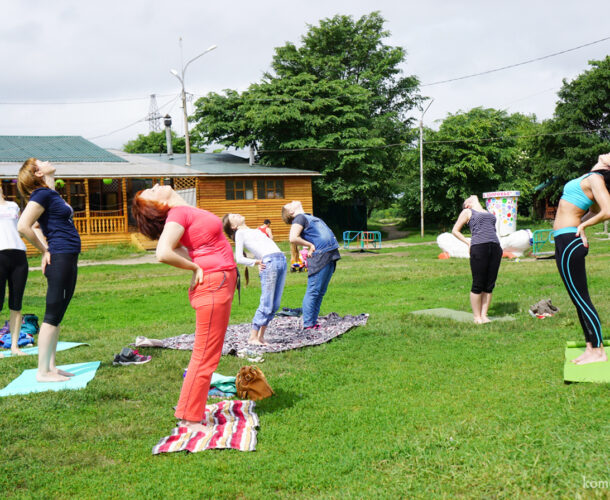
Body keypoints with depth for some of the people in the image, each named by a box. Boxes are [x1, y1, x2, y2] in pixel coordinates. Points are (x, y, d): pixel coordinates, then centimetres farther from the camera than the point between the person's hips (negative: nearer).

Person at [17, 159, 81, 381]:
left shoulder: (51, 194, 16)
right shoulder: (42, 194, -11)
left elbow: (36, 225, 28)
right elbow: (23, 226, -20)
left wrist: (47, 247, 13)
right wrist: (45, 251, -9)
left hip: (68, 260, 9)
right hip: (60, 260, -9)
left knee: (58, 315, 12)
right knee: (52, 316, -6)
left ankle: (51, 366, 18)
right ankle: (43, 371, -1)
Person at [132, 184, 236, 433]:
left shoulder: (187, 211, 12)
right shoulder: (178, 214, -14)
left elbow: (178, 247, 26)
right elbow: (163, 253, -28)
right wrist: (195, 267, -13)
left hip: (221, 284, 9)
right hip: (212, 285, -9)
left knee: (205, 354, 16)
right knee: (205, 356, -4)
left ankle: (188, 413, 26)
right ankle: (192, 419, 5)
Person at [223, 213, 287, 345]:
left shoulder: (256, 230, 28)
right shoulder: (240, 233, 6)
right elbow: (239, 258, -2)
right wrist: (256, 262, -7)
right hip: (269, 262, -7)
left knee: (275, 305, 4)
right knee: (266, 305, -8)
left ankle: (261, 336, 10)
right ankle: (253, 337, 0)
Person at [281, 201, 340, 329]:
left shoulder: (309, 216, 22)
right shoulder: (299, 218, -5)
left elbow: (326, 234, 29)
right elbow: (293, 238, -20)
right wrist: (310, 245, -8)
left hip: (330, 256, 8)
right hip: (319, 257, -8)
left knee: (320, 292, 10)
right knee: (313, 292, -7)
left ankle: (313, 322, 15)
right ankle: (308, 325, -4)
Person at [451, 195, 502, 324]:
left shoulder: (487, 213, 27)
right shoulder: (467, 212, 12)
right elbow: (455, 231, 11)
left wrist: (498, 247, 10)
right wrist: (468, 242, 0)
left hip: (495, 248, 5)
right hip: (479, 248, -5)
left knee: (490, 285, 3)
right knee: (478, 285, -5)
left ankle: (484, 315, 9)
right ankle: (477, 317, 2)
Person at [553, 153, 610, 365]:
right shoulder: (591, 178, 15)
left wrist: (583, 225, -12)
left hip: (569, 243, -10)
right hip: (566, 242, 10)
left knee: (581, 299, -5)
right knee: (580, 300, 13)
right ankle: (590, 347, 20)